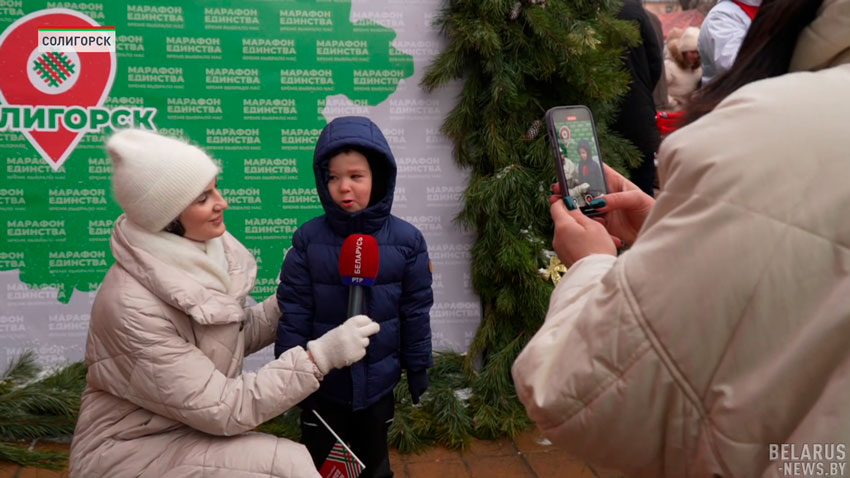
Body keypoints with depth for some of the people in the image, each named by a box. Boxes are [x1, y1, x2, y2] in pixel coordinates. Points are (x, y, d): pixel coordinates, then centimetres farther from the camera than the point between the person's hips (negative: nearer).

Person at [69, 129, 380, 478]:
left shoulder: (206, 252, -5)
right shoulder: (132, 306, -27)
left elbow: (233, 337, 9)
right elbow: (221, 410, -24)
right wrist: (320, 356, -27)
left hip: (191, 431, 7)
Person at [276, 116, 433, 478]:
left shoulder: (406, 240, -10)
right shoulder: (308, 239, -11)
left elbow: (416, 311, -2)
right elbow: (293, 313, -7)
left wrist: (418, 367, 3)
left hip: (378, 382, 1)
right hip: (321, 383, 0)